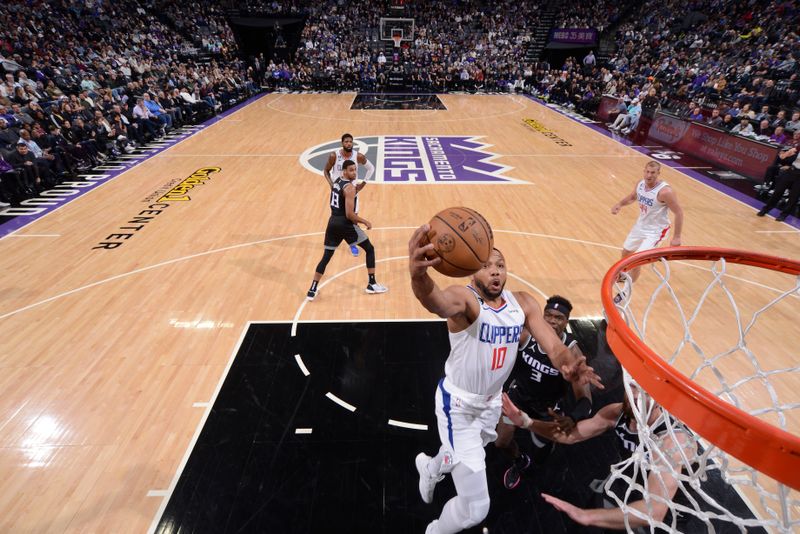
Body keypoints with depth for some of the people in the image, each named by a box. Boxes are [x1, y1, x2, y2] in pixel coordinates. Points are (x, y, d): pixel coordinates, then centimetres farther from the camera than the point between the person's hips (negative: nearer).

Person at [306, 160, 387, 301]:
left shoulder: (336, 182, 11)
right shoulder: (349, 187, -16)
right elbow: (349, 214, -21)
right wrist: (365, 222, -10)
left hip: (333, 222, 8)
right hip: (345, 224, -8)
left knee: (326, 257, 12)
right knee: (370, 249, 9)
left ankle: (312, 290, 10)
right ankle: (372, 285, 11)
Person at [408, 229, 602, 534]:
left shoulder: (523, 303, -8)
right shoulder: (464, 298, -28)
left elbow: (553, 346, -14)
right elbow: (437, 301, -52)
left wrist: (569, 363, -38)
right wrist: (419, 275, -75)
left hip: (492, 401, 7)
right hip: (458, 404, -6)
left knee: (465, 456, 34)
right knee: (474, 509, -3)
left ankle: (430, 468, 69)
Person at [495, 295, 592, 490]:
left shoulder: (572, 352, -31)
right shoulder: (526, 334, -27)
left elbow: (585, 398, -31)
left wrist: (571, 419, -51)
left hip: (548, 405, -1)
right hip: (519, 392, 1)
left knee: (540, 457, 15)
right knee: (501, 442, 4)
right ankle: (519, 461, 40)